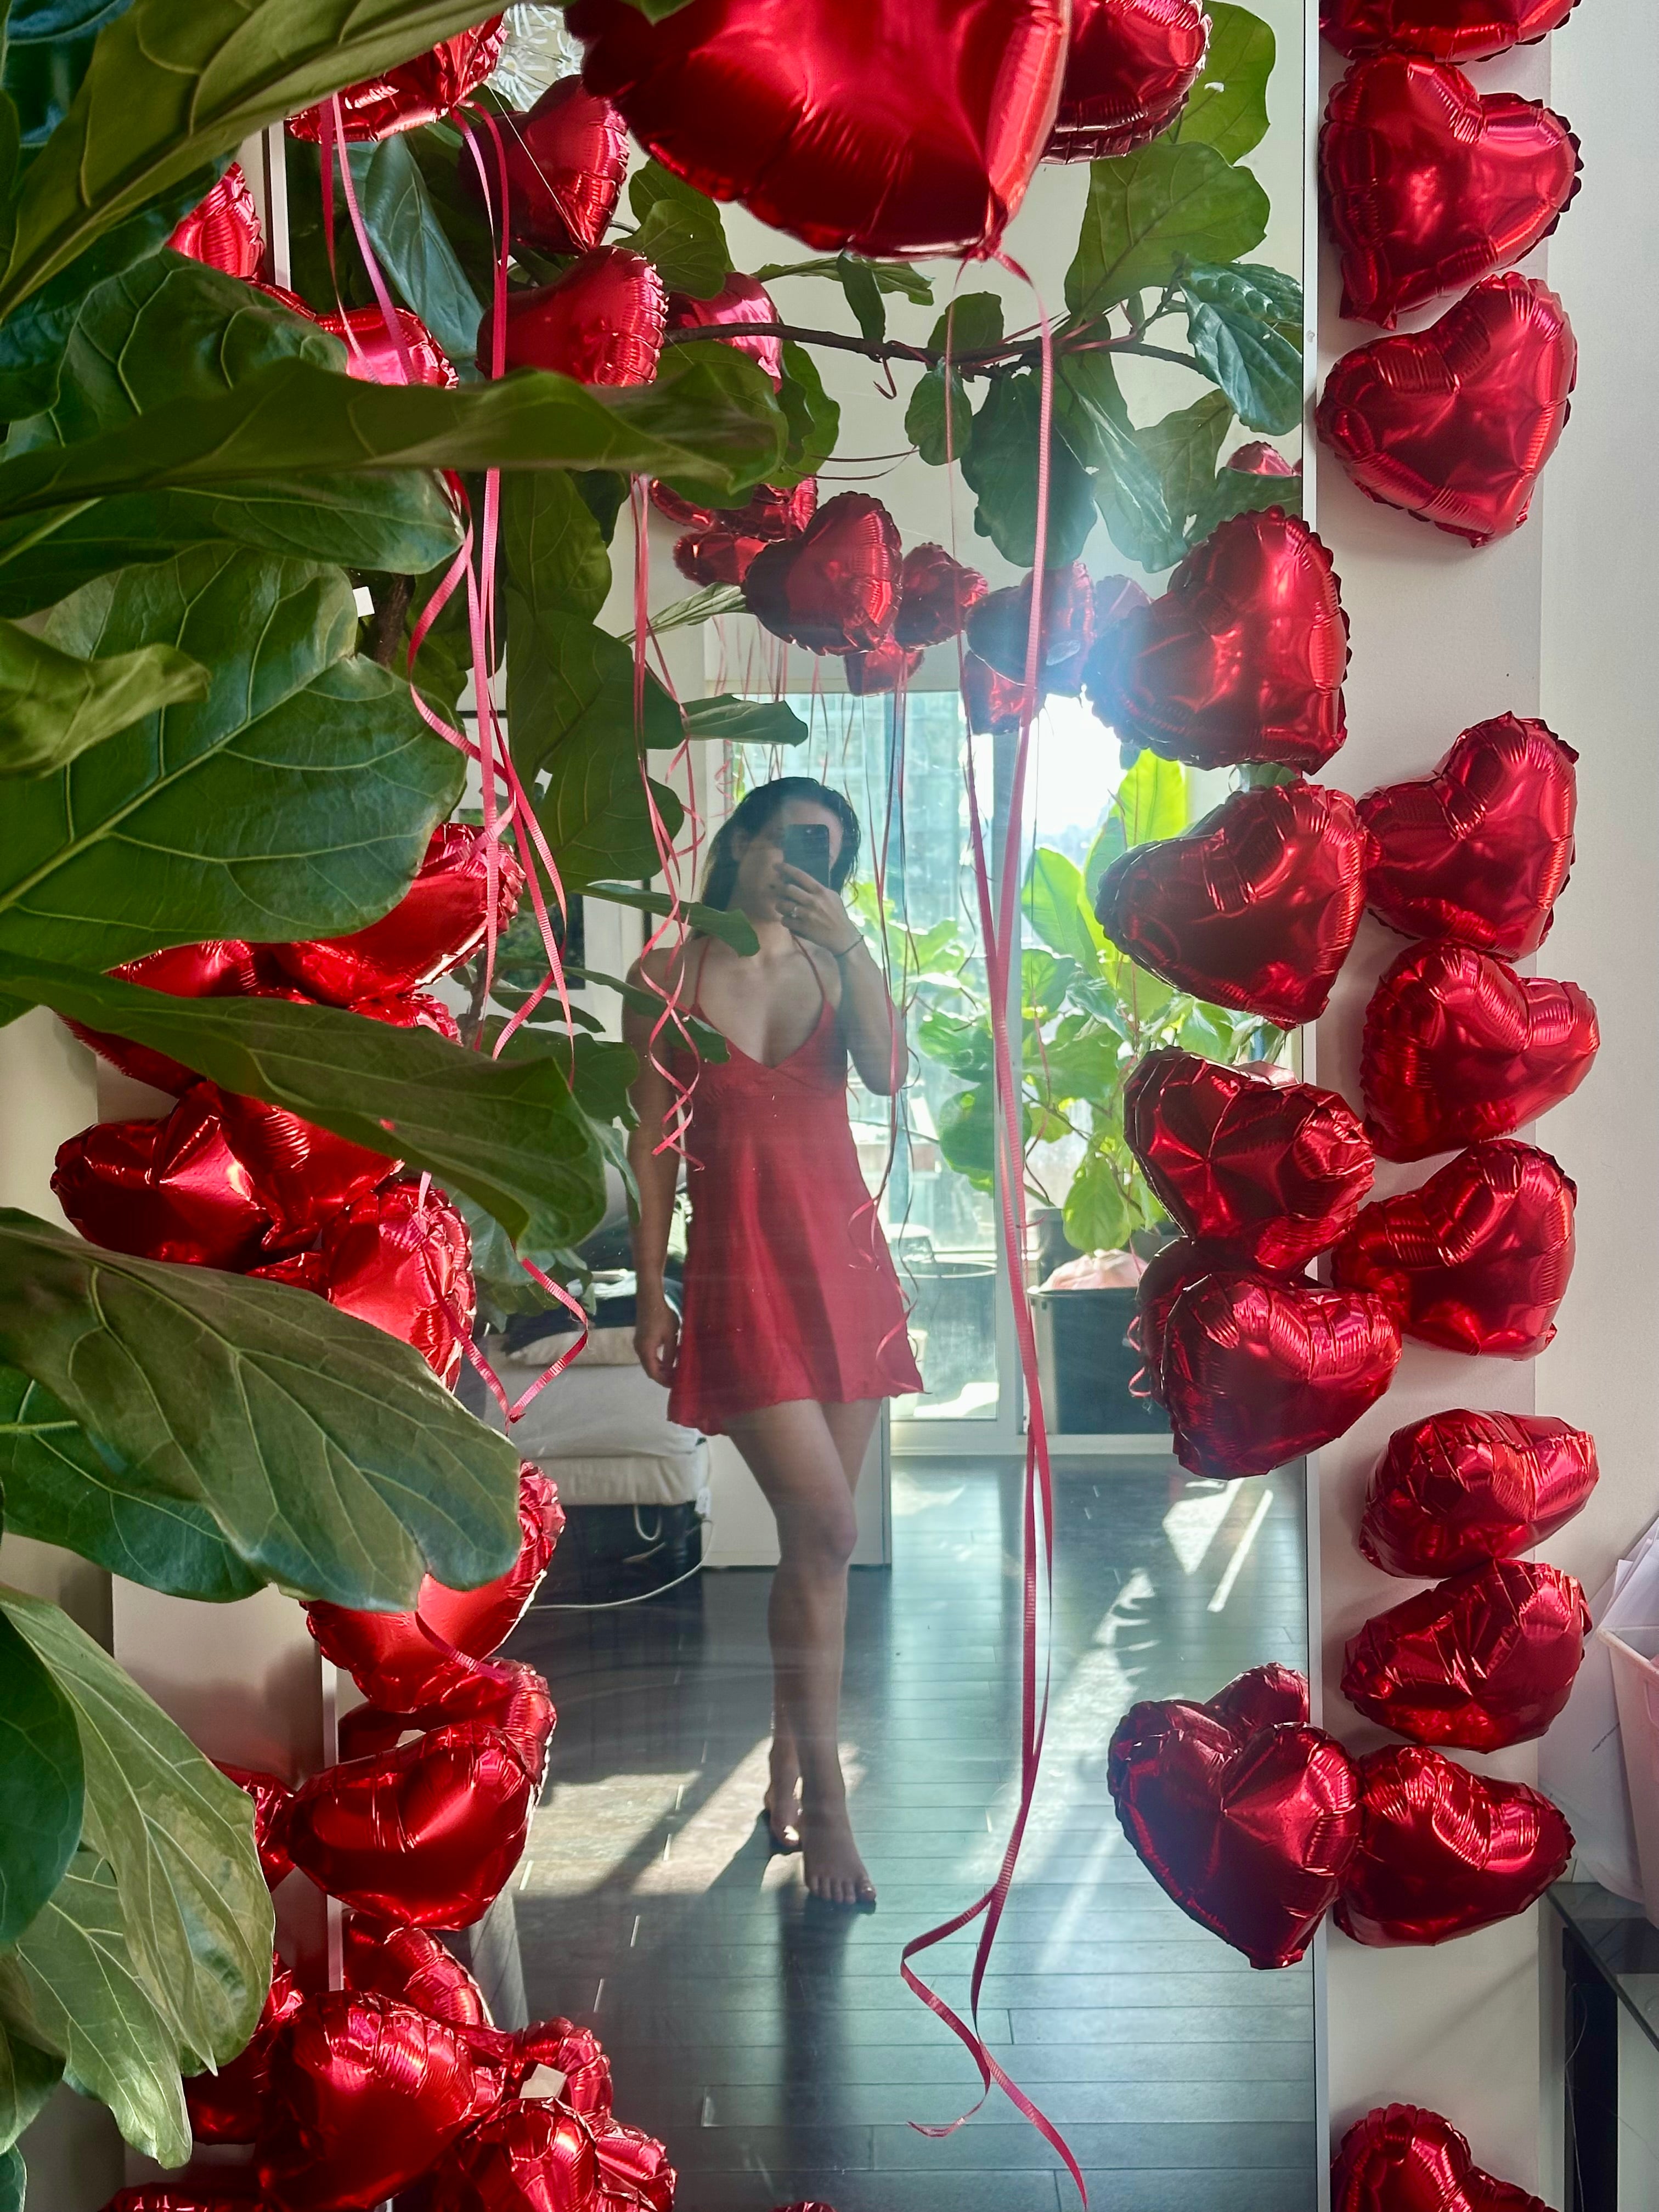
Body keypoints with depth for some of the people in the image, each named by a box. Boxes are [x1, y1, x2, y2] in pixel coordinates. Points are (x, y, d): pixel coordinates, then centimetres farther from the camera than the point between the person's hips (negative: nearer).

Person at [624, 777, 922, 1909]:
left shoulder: (834, 964, 8)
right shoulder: (671, 975, 0)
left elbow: (888, 1074, -10)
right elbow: (654, 1142, 1)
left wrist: (852, 945, -19)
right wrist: (651, 1294, 0)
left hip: (846, 1260, 4)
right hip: (738, 1267, -4)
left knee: (817, 1535, 8)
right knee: (824, 1525, -14)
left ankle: (786, 1770, 24)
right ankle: (826, 1804, -4)